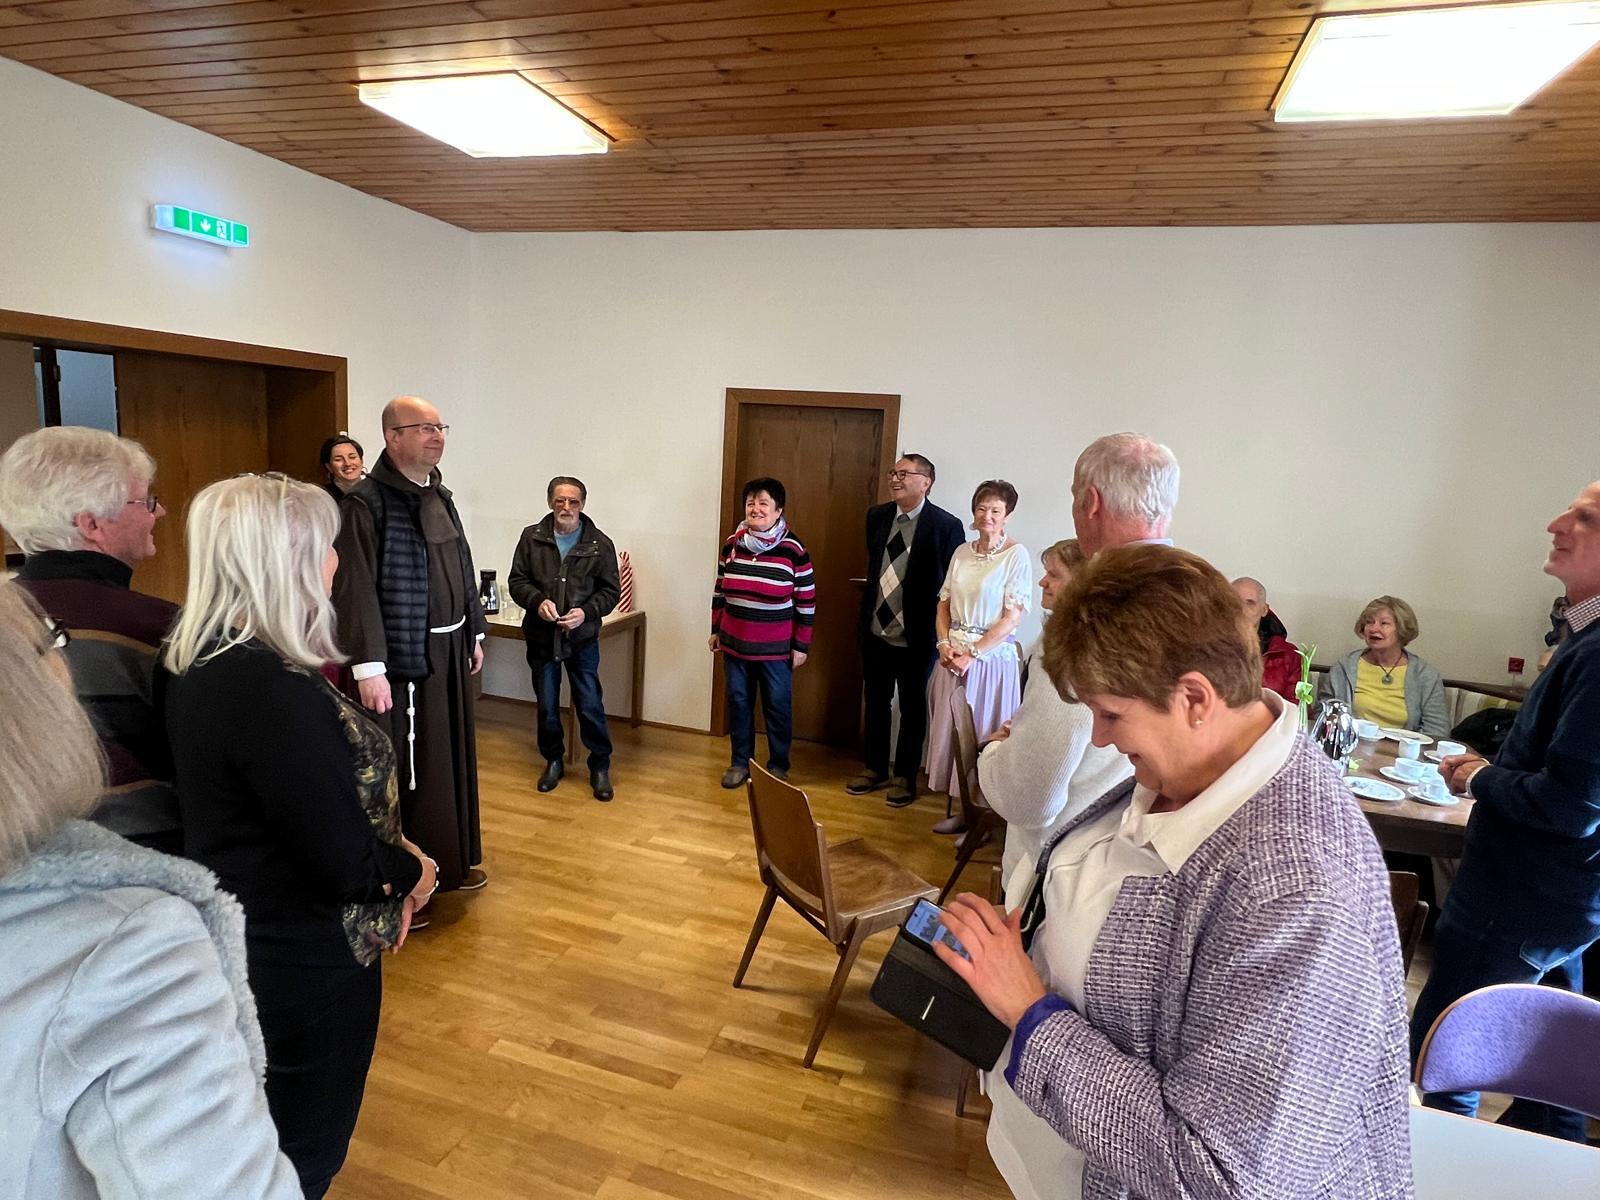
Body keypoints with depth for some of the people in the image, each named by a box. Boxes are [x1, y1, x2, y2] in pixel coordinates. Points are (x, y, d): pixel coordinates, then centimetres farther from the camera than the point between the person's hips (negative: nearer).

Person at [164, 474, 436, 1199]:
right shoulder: (275, 692, -32)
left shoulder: (200, 668, -2)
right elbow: (342, 862, -29)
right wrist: (410, 872, -9)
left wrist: (388, 865, -4)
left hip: (240, 942, 9)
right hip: (305, 965, -9)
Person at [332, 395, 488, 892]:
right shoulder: (366, 502, -14)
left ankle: (453, 861, 32)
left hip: (450, 652, 8)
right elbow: (355, 589, -20)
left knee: (453, 757, 16)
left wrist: (474, 635, 19)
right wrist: (368, 667, -24)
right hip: (404, 657, -8)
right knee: (403, 769, 1)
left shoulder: (441, 496, 11)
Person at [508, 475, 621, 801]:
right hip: (541, 637, 2)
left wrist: (586, 612, -18)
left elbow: (610, 590, -1)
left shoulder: (600, 544, -4)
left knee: (590, 705, 2)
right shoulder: (532, 538, -1)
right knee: (546, 705, 14)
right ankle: (553, 760, 33)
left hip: (582, 639, -2)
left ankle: (600, 766, 19)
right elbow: (517, 580, 2)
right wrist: (538, 601, -17)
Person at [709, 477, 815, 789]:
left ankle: (778, 766, 25)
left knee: (778, 706, 8)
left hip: (776, 648, -3)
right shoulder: (732, 544, 1)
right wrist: (715, 630, 13)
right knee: (738, 702, 12)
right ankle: (740, 762, 28)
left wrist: (801, 646, -6)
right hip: (735, 644, 4)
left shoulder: (793, 550, -10)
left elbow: (806, 602, -6)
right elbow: (720, 591, 12)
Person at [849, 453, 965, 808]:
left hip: (916, 636, -5)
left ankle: (905, 776, 26)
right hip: (875, 630, 5)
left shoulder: (946, 525, -12)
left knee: (912, 708, 11)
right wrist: (865, 614, 15)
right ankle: (875, 769, 33)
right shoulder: (877, 516, 4)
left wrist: (938, 630, -10)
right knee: (875, 702, 16)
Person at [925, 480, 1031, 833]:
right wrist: (944, 643, -4)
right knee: (952, 731, 9)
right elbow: (944, 603, 12)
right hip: (954, 656, 6)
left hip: (991, 656, -6)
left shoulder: (1016, 554, -8)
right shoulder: (962, 552, 9)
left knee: (983, 735, 1)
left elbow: (1013, 616, -13)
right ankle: (962, 809, 23)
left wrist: (973, 653, -15)